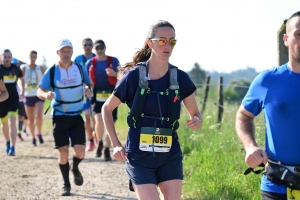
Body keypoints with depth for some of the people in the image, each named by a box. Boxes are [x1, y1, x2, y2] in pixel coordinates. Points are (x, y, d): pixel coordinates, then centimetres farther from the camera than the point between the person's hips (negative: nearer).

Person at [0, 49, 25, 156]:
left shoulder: (16, 69, -1)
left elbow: (21, 78, 20)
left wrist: (22, 90, 10)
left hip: (13, 98, 0)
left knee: (12, 121, -15)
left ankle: (12, 147, -19)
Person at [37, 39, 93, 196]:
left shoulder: (80, 69, 0)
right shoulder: (51, 71, -5)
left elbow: (88, 83, 14)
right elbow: (39, 91, -2)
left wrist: (88, 89, -10)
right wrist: (46, 94, -25)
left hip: (77, 116, 1)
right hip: (59, 116, -1)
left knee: (80, 151, -8)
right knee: (63, 151, 1)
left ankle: (75, 168, 27)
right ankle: (66, 184, 19)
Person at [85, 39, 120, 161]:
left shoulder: (113, 61, 0)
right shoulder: (90, 63, 6)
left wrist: (114, 74, -20)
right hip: (97, 98, 0)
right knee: (99, 121, -19)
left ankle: (107, 150, 20)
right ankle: (99, 143, 9)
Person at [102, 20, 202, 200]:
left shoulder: (180, 78, -2)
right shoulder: (134, 76, -8)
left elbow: (196, 113, 9)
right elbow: (107, 108, 4)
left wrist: (197, 121, -15)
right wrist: (116, 144, -2)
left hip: (170, 155, 3)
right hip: (139, 156, -3)